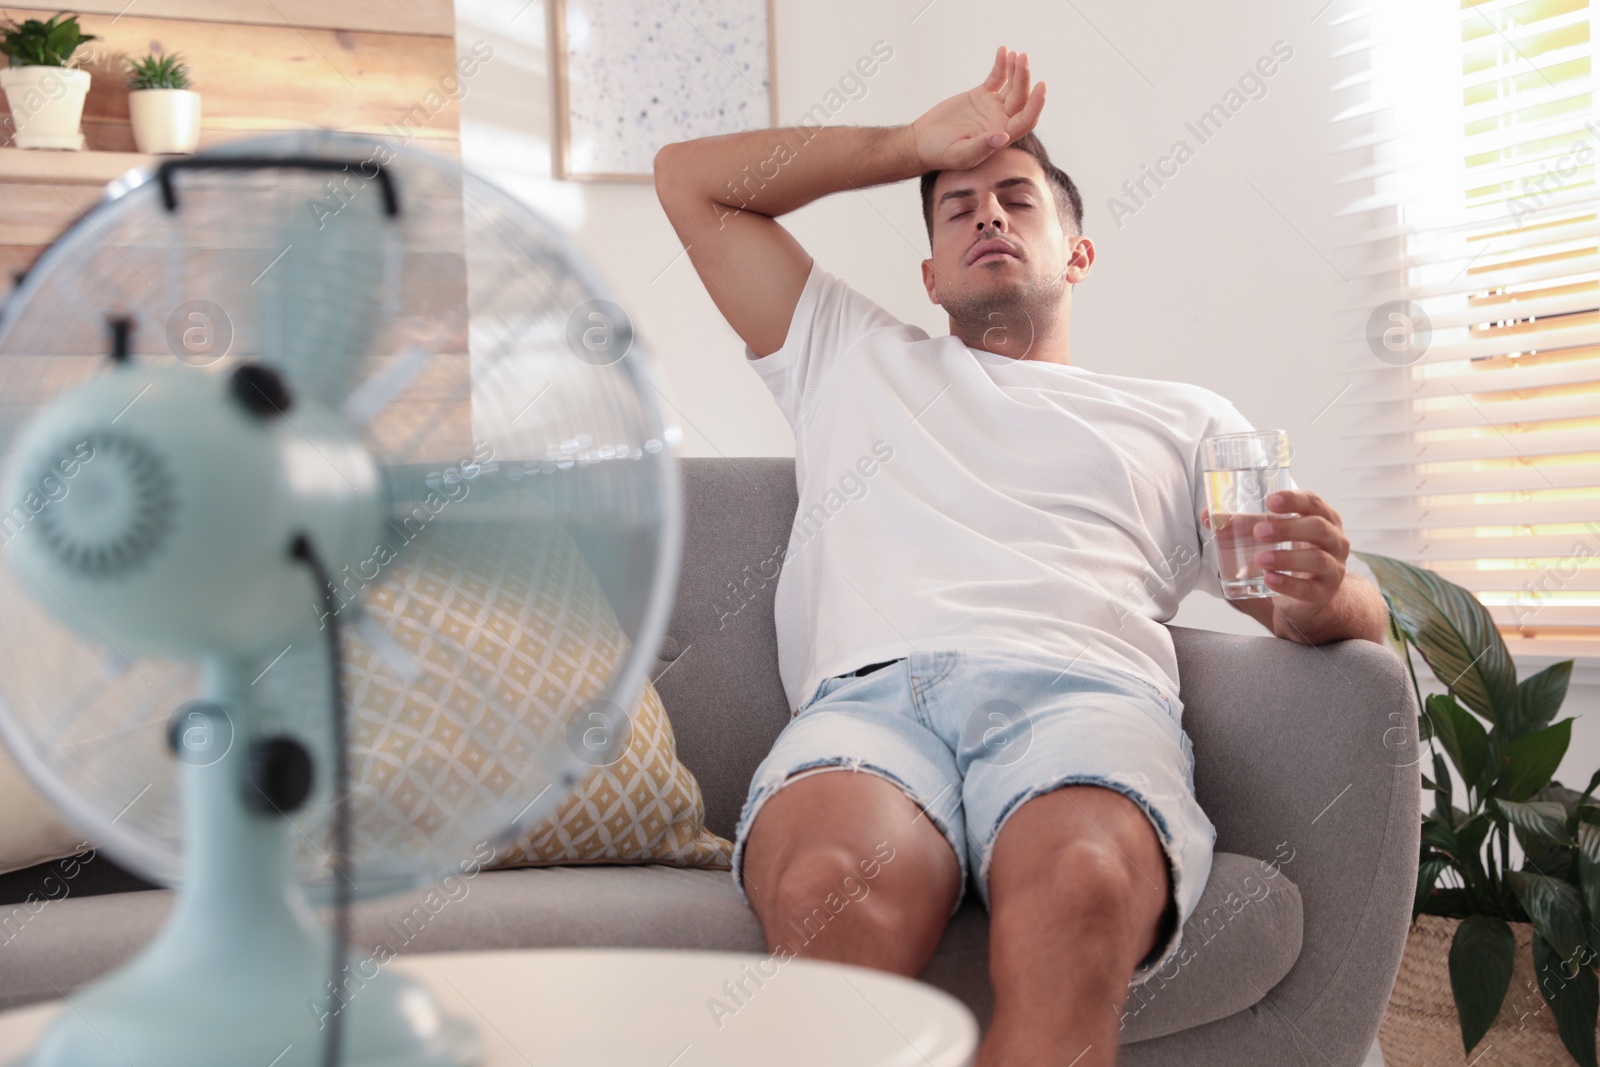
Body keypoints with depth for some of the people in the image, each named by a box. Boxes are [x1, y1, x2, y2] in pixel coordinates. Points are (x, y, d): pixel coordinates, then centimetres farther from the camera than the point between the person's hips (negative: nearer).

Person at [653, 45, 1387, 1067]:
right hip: (871, 687, 0)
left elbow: (1356, 609, 23)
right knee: (833, 892, -39)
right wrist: (922, 141, 37)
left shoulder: (1185, 418, 32)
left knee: (1081, 883, -39)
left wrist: (1319, 598, -4)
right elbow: (690, 177, 38)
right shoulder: (855, 362, 35)